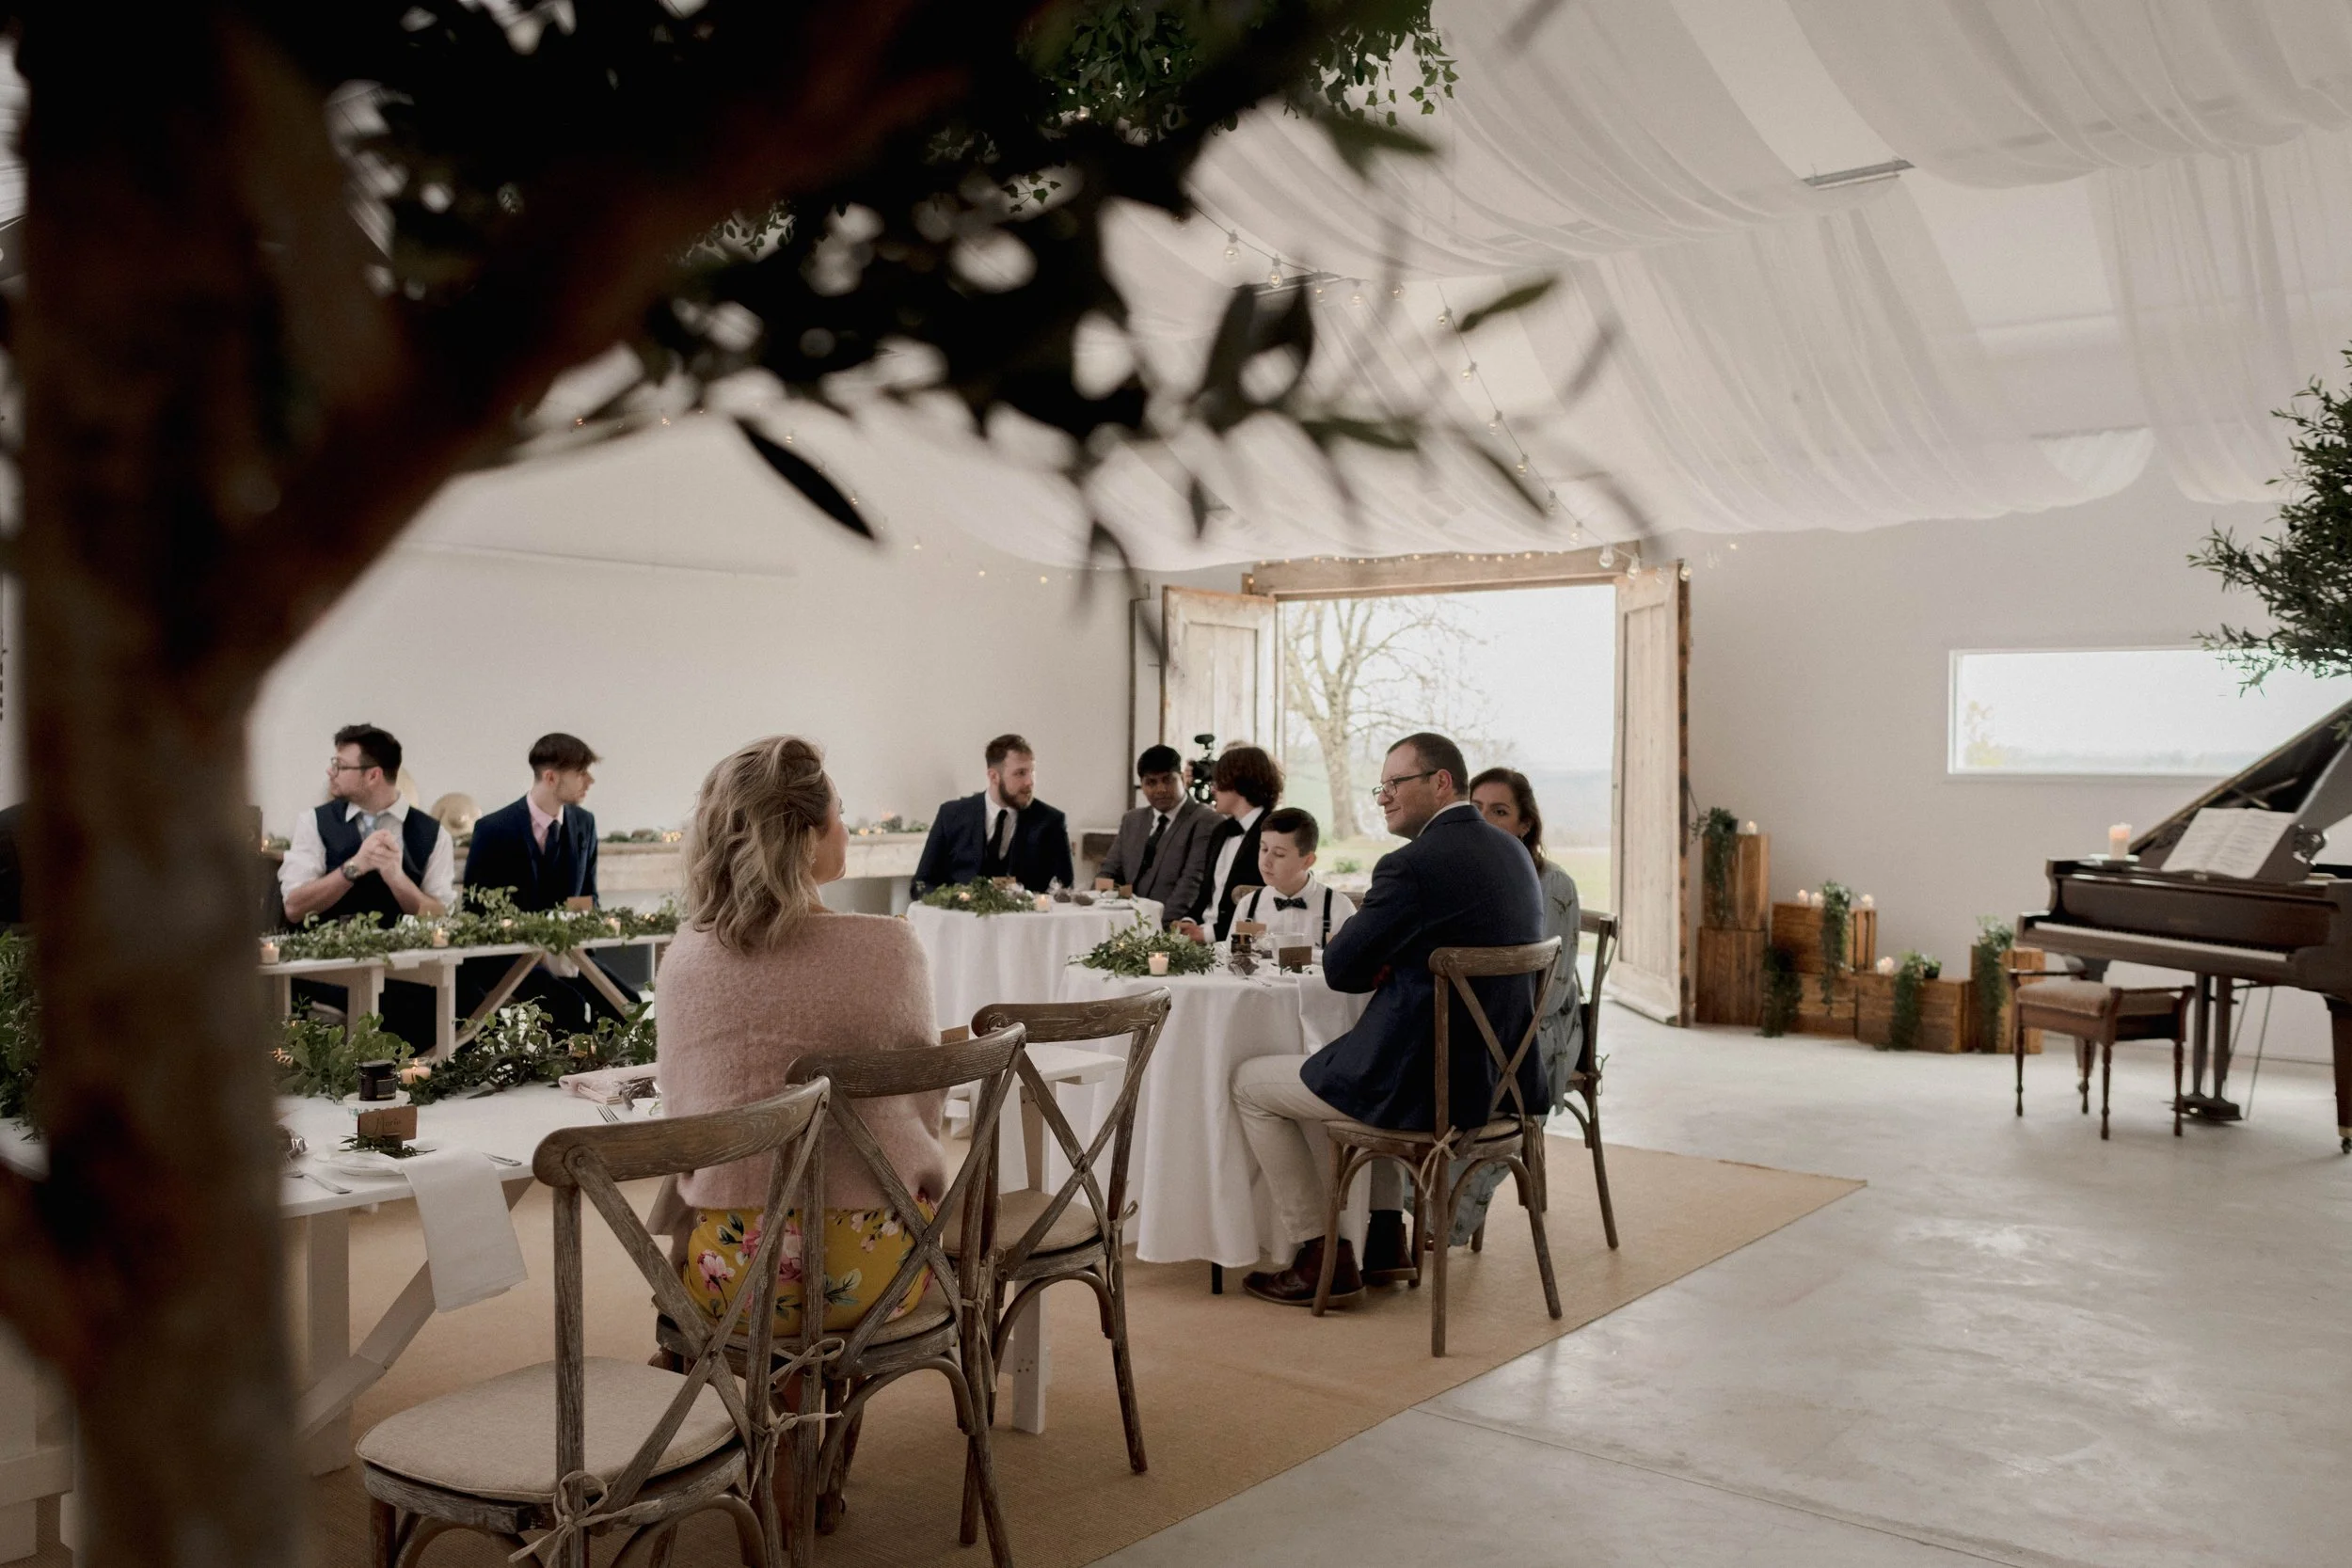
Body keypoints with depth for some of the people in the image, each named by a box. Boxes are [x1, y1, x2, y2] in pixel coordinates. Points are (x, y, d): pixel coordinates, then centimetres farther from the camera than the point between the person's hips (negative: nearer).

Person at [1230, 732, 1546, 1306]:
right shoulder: (1511, 850, 7)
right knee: (1351, 1065, 38)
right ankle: (1385, 1239, 34)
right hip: (1500, 1076, 9)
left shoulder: (1412, 865, -20)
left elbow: (1339, 970, -13)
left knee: (1250, 1083, 11)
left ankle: (1325, 1258, 13)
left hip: (1431, 1084, -9)